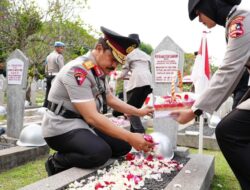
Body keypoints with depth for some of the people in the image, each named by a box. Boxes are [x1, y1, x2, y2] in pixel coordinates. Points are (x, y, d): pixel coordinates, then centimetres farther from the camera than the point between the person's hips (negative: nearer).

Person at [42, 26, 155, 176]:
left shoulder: (100, 70, 5)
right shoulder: (78, 70, -24)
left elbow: (111, 99, 16)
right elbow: (92, 117, -29)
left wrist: (139, 112, 5)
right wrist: (130, 137, -30)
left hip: (84, 124, 9)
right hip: (62, 128, -9)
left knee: (123, 145, 2)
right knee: (100, 152, -31)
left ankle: (72, 156, 9)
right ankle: (57, 163, -3)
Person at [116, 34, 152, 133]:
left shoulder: (129, 54, 14)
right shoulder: (145, 55, 31)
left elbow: (124, 72, 12)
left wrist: (118, 77, 32)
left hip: (137, 82, -6)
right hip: (148, 81, 6)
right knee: (136, 107, 13)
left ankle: (139, 130, -15)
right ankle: (134, 130, 11)